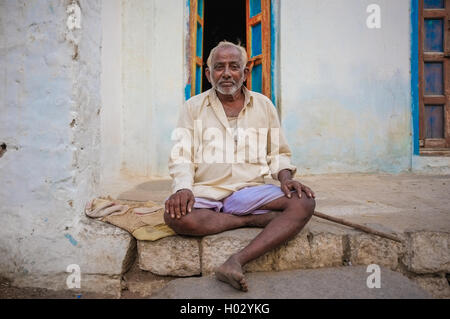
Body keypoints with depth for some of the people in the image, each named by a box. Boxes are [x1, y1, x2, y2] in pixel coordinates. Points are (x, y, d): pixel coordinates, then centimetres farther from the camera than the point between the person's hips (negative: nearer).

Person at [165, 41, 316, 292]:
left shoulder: (264, 105, 13)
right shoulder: (193, 107, 8)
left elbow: (278, 153, 16)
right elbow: (181, 156, 2)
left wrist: (286, 178, -6)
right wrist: (183, 188, -19)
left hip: (250, 191, 2)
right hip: (205, 193, -1)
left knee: (304, 202, -24)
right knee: (177, 216, -33)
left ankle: (237, 261, -30)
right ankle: (256, 220, -15)